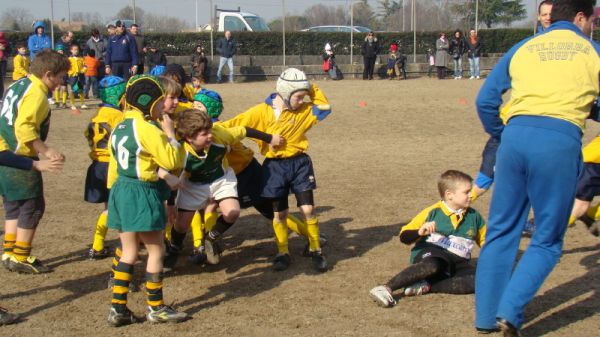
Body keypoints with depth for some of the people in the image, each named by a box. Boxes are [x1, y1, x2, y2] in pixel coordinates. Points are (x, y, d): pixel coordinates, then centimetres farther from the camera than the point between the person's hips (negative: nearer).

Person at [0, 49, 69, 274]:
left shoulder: (19, 85, 13)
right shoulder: (36, 93, -16)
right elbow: (24, 128, -26)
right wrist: (46, 151, -24)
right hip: (20, 157, -10)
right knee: (33, 206, 0)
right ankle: (21, 257, 5)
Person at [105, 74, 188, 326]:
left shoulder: (119, 128, 11)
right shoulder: (147, 129, -15)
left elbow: (113, 167, 16)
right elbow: (173, 161, -14)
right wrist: (169, 132, -4)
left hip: (120, 192, 9)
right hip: (141, 193, -9)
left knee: (129, 253, 15)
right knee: (156, 251, 4)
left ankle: (118, 308, 14)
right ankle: (156, 308, 12)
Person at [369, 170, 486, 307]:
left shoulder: (474, 216, 9)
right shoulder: (432, 212, -3)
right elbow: (404, 237, -4)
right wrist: (420, 232, -24)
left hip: (457, 264, 4)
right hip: (430, 254, -4)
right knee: (432, 265, -42)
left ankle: (426, 286, -29)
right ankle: (386, 288, -42)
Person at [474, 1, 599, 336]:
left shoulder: (523, 48, 20)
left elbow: (485, 100, 17)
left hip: (515, 135, 3)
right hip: (560, 141, -3)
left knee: (501, 230, 15)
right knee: (547, 240, 7)